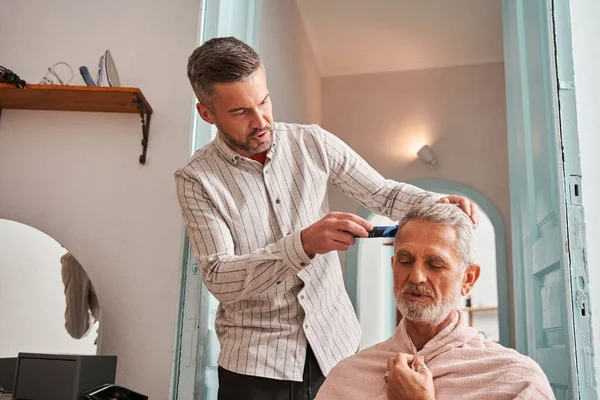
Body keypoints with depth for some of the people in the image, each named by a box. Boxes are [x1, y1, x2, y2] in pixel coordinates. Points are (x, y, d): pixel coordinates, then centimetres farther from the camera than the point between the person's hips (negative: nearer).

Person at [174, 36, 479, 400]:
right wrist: (303, 243, -32)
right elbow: (218, 278, -18)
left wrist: (438, 205, -18)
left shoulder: (314, 142, -2)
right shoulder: (196, 179, -9)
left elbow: (383, 192, 3)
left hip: (336, 341, 3)